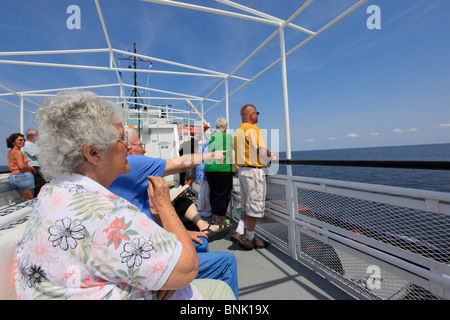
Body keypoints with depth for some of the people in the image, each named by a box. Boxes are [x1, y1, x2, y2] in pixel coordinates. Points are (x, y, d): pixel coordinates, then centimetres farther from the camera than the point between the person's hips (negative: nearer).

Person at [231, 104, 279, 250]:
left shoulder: (238, 131, 16)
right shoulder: (252, 129, -12)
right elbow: (262, 151, -18)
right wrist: (271, 157, 3)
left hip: (242, 170, 9)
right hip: (253, 171, -9)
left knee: (247, 206, 17)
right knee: (254, 206, 2)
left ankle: (239, 232, 13)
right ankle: (250, 238, 13)